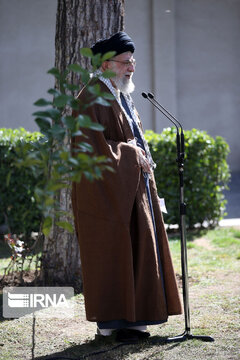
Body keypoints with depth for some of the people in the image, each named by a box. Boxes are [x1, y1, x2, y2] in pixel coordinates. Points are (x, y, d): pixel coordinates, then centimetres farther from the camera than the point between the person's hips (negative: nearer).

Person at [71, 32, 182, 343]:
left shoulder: (122, 96, 17)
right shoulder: (92, 99, -12)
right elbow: (94, 148, -19)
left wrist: (142, 158, 7)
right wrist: (133, 156, -14)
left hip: (132, 188, 9)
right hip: (105, 191, -9)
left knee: (136, 248, 8)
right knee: (108, 252, -4)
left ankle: (131, 318, 15)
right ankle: (109, 322, 3)